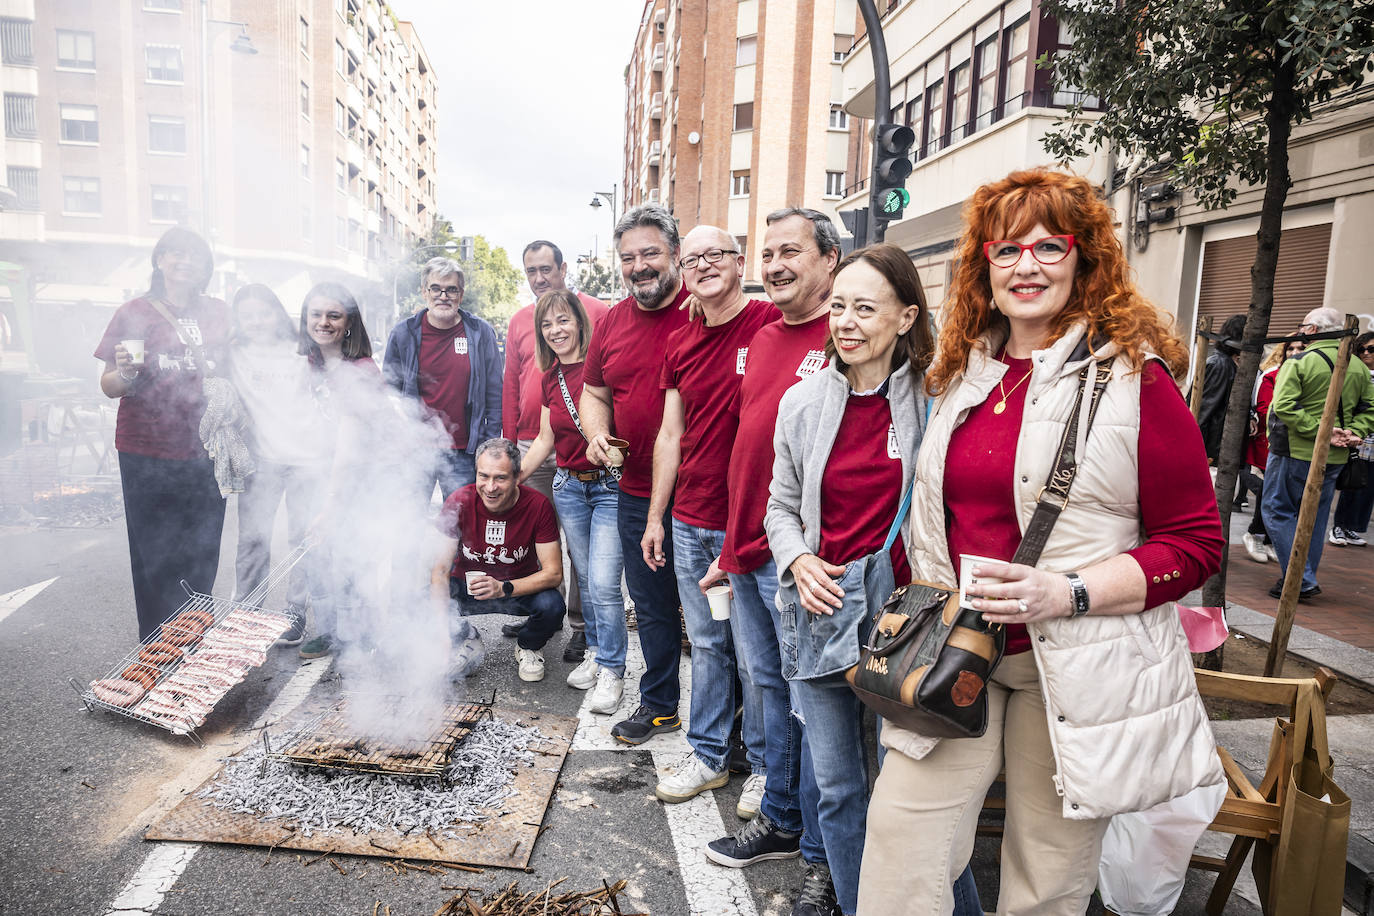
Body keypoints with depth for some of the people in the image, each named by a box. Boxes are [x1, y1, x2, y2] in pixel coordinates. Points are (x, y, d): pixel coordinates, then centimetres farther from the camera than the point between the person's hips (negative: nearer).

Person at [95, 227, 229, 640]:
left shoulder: (217, 313, 8)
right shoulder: (135, 312, 0)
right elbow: (109, 386, 1)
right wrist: (125, 374, -22)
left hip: (204, 452, 3)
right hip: (148, 455, -3)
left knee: (202, 558, 8)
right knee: (156, 558, 3)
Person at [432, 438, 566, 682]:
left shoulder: (538, 506, -20)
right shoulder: (459, 502, -18)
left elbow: (553, 573, -19)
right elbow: (440, 570, -19)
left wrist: (503, 588, -35)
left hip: (521, 588, -1)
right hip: (466, 586, 1)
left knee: (552, 605, -32)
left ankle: (528, 647, 6)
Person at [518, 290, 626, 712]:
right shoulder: (551, 378, 9)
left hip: (611, 485, -6)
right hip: (569, 487, 6)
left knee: (604, 583, -7)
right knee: (585, 578, 13)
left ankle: (611, 670, 9)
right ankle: (596, 654, 30)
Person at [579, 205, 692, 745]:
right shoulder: (612, 323, 8)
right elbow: (594, 393, 18)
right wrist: (597, 435, -2)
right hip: (636, 493, 6)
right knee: (652, 607, 18)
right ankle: (658, 706, 37)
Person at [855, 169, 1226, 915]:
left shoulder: (1135, 377, -7)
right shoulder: (961, 375, 10)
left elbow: (1196, 542, -7)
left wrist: (1069, 593, -19)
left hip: (1077, 670, -4)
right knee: (901, 830, -1)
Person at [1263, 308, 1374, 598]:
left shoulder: (1299, 362, -11)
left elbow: (1284, 407, -22)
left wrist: (1319, 431, -18)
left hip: (1296, 452, -7)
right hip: (1335, 458, 7)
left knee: (1278, 510, 2)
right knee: (1315, 517, 15)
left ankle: (1300, 580, -4)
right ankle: (1306, 580, 23)